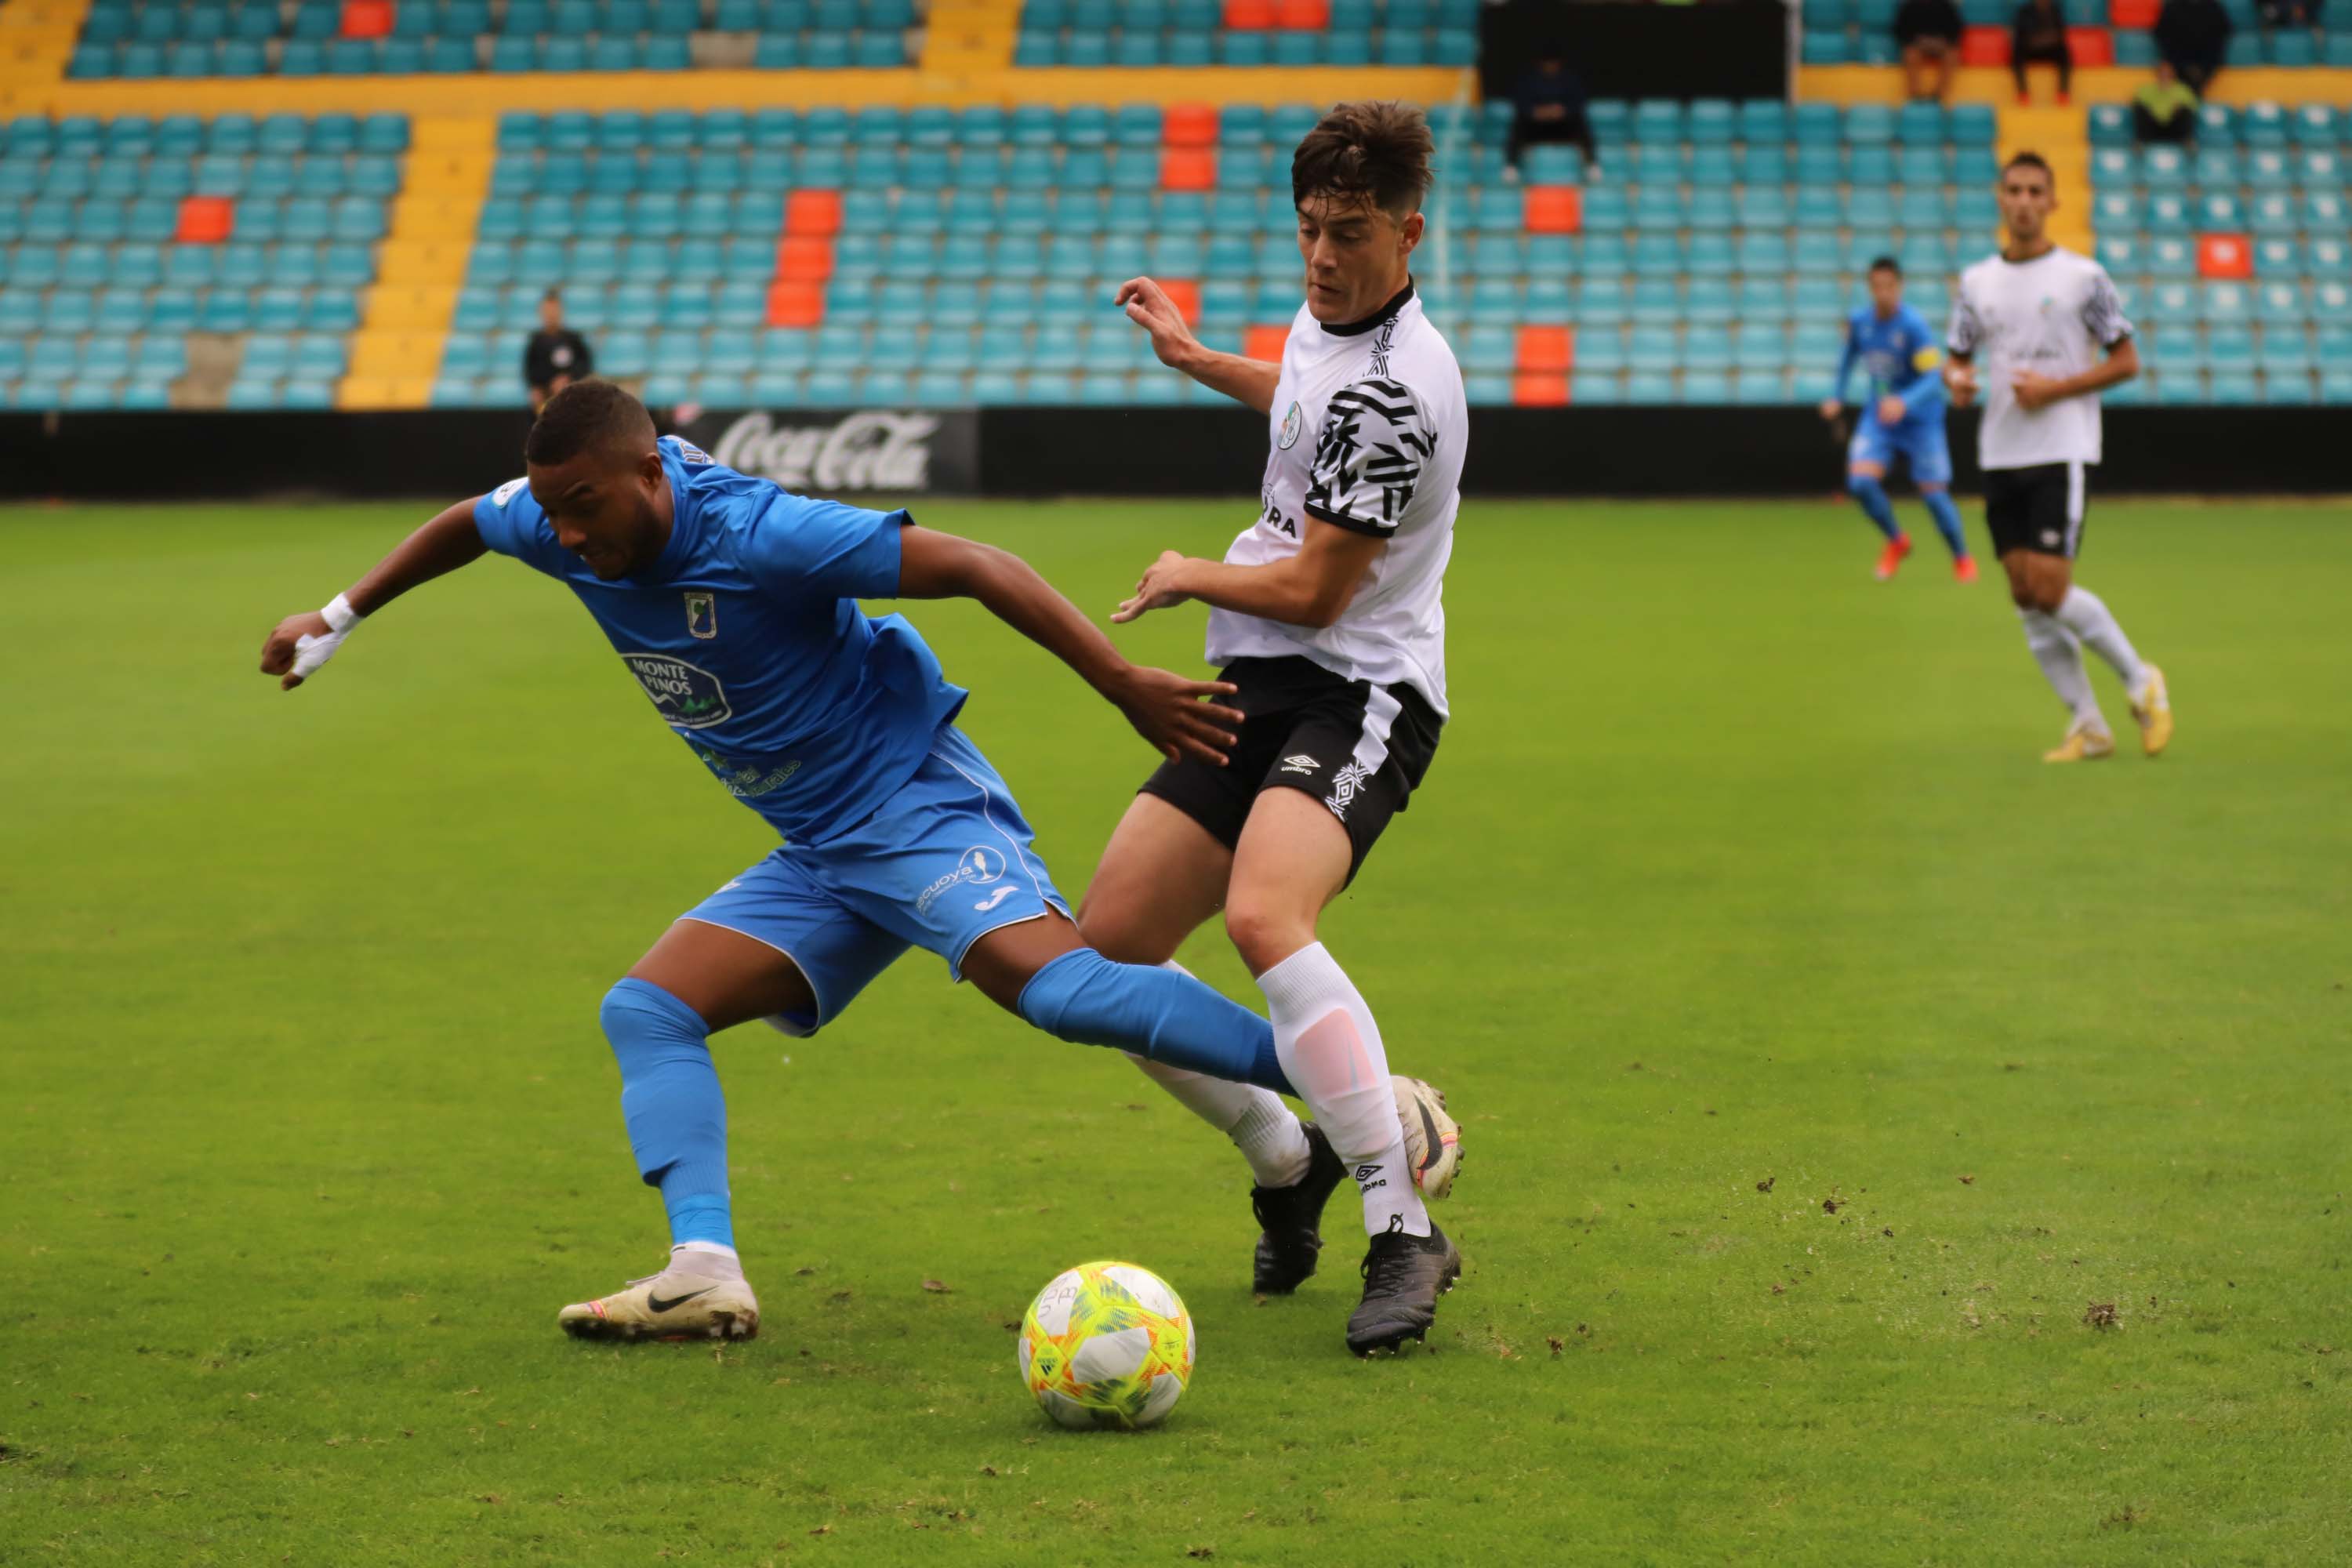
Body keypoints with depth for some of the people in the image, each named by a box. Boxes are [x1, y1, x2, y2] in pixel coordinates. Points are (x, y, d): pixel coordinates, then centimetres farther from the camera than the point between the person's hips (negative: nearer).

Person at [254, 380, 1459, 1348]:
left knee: (1053, 983, -30)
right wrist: (335, 621, 27)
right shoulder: (561, 531, -1)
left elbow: (975, 568, -23)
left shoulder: (759, 534, -24)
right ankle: (704, 1273, -17)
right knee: (647, 1009, -2)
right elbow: (462, 528, 24)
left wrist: (1126, 686, -25)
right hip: (821, 859, 9)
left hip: (917, 803, -8)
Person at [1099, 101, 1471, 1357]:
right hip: (1257, 688, 9)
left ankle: (1404, 1232, -33)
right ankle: (1288, 1165, 21)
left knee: (1263, 918, -35)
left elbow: (1312, 590, -16)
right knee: (1108, 943, 2)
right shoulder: (1324, 323, 10)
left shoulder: (1396, 390, -20)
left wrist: (1190, 579, 1)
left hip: (1357, 695, -9)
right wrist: (1190, 356, 40)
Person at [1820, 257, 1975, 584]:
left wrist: (1904, 403, -41)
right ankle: (1896, 541, 12)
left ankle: (1962, 557, 23)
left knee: (1933, 492, -3)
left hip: (1920, 418, -4)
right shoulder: (1859, 321, -4)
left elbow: (1934, 378, -25)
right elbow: (1849, 355, 19)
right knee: (1861, 480, -16)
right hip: (1878, 415, 4)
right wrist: (1837, 397, 13)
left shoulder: (1914, 326, -20)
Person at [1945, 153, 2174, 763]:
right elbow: (1958, 358, 16)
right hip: (2000, 455, 5)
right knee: (2026, 597, 2)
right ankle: (2086, 727, 11)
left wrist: (2057, 389, -14)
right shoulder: (1977, 281, 10)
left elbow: (2125, 362, -2)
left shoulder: (2083, 276, -3)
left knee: (2050, 590, -14)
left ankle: (2141, 680, 8)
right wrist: (1957, 380, -8)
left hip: (2061, 452, -5)